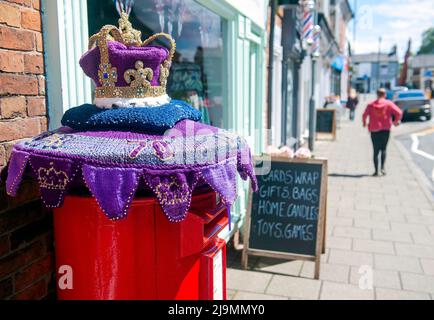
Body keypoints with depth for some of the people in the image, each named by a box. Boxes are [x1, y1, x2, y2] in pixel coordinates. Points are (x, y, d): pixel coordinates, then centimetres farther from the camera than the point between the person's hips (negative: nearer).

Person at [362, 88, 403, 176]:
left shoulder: (371, 105, 0)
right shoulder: (389, 103, 0)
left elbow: (365, 114, -10)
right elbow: (399, 113, -8)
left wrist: (364, 123, 8)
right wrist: (396, 121, 8)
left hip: (374, 130, 0)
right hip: (386, 129, 0)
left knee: (376, 151, 6)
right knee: (383, 149, 13)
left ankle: (376, 170, 2)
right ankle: (383, 167, -4)